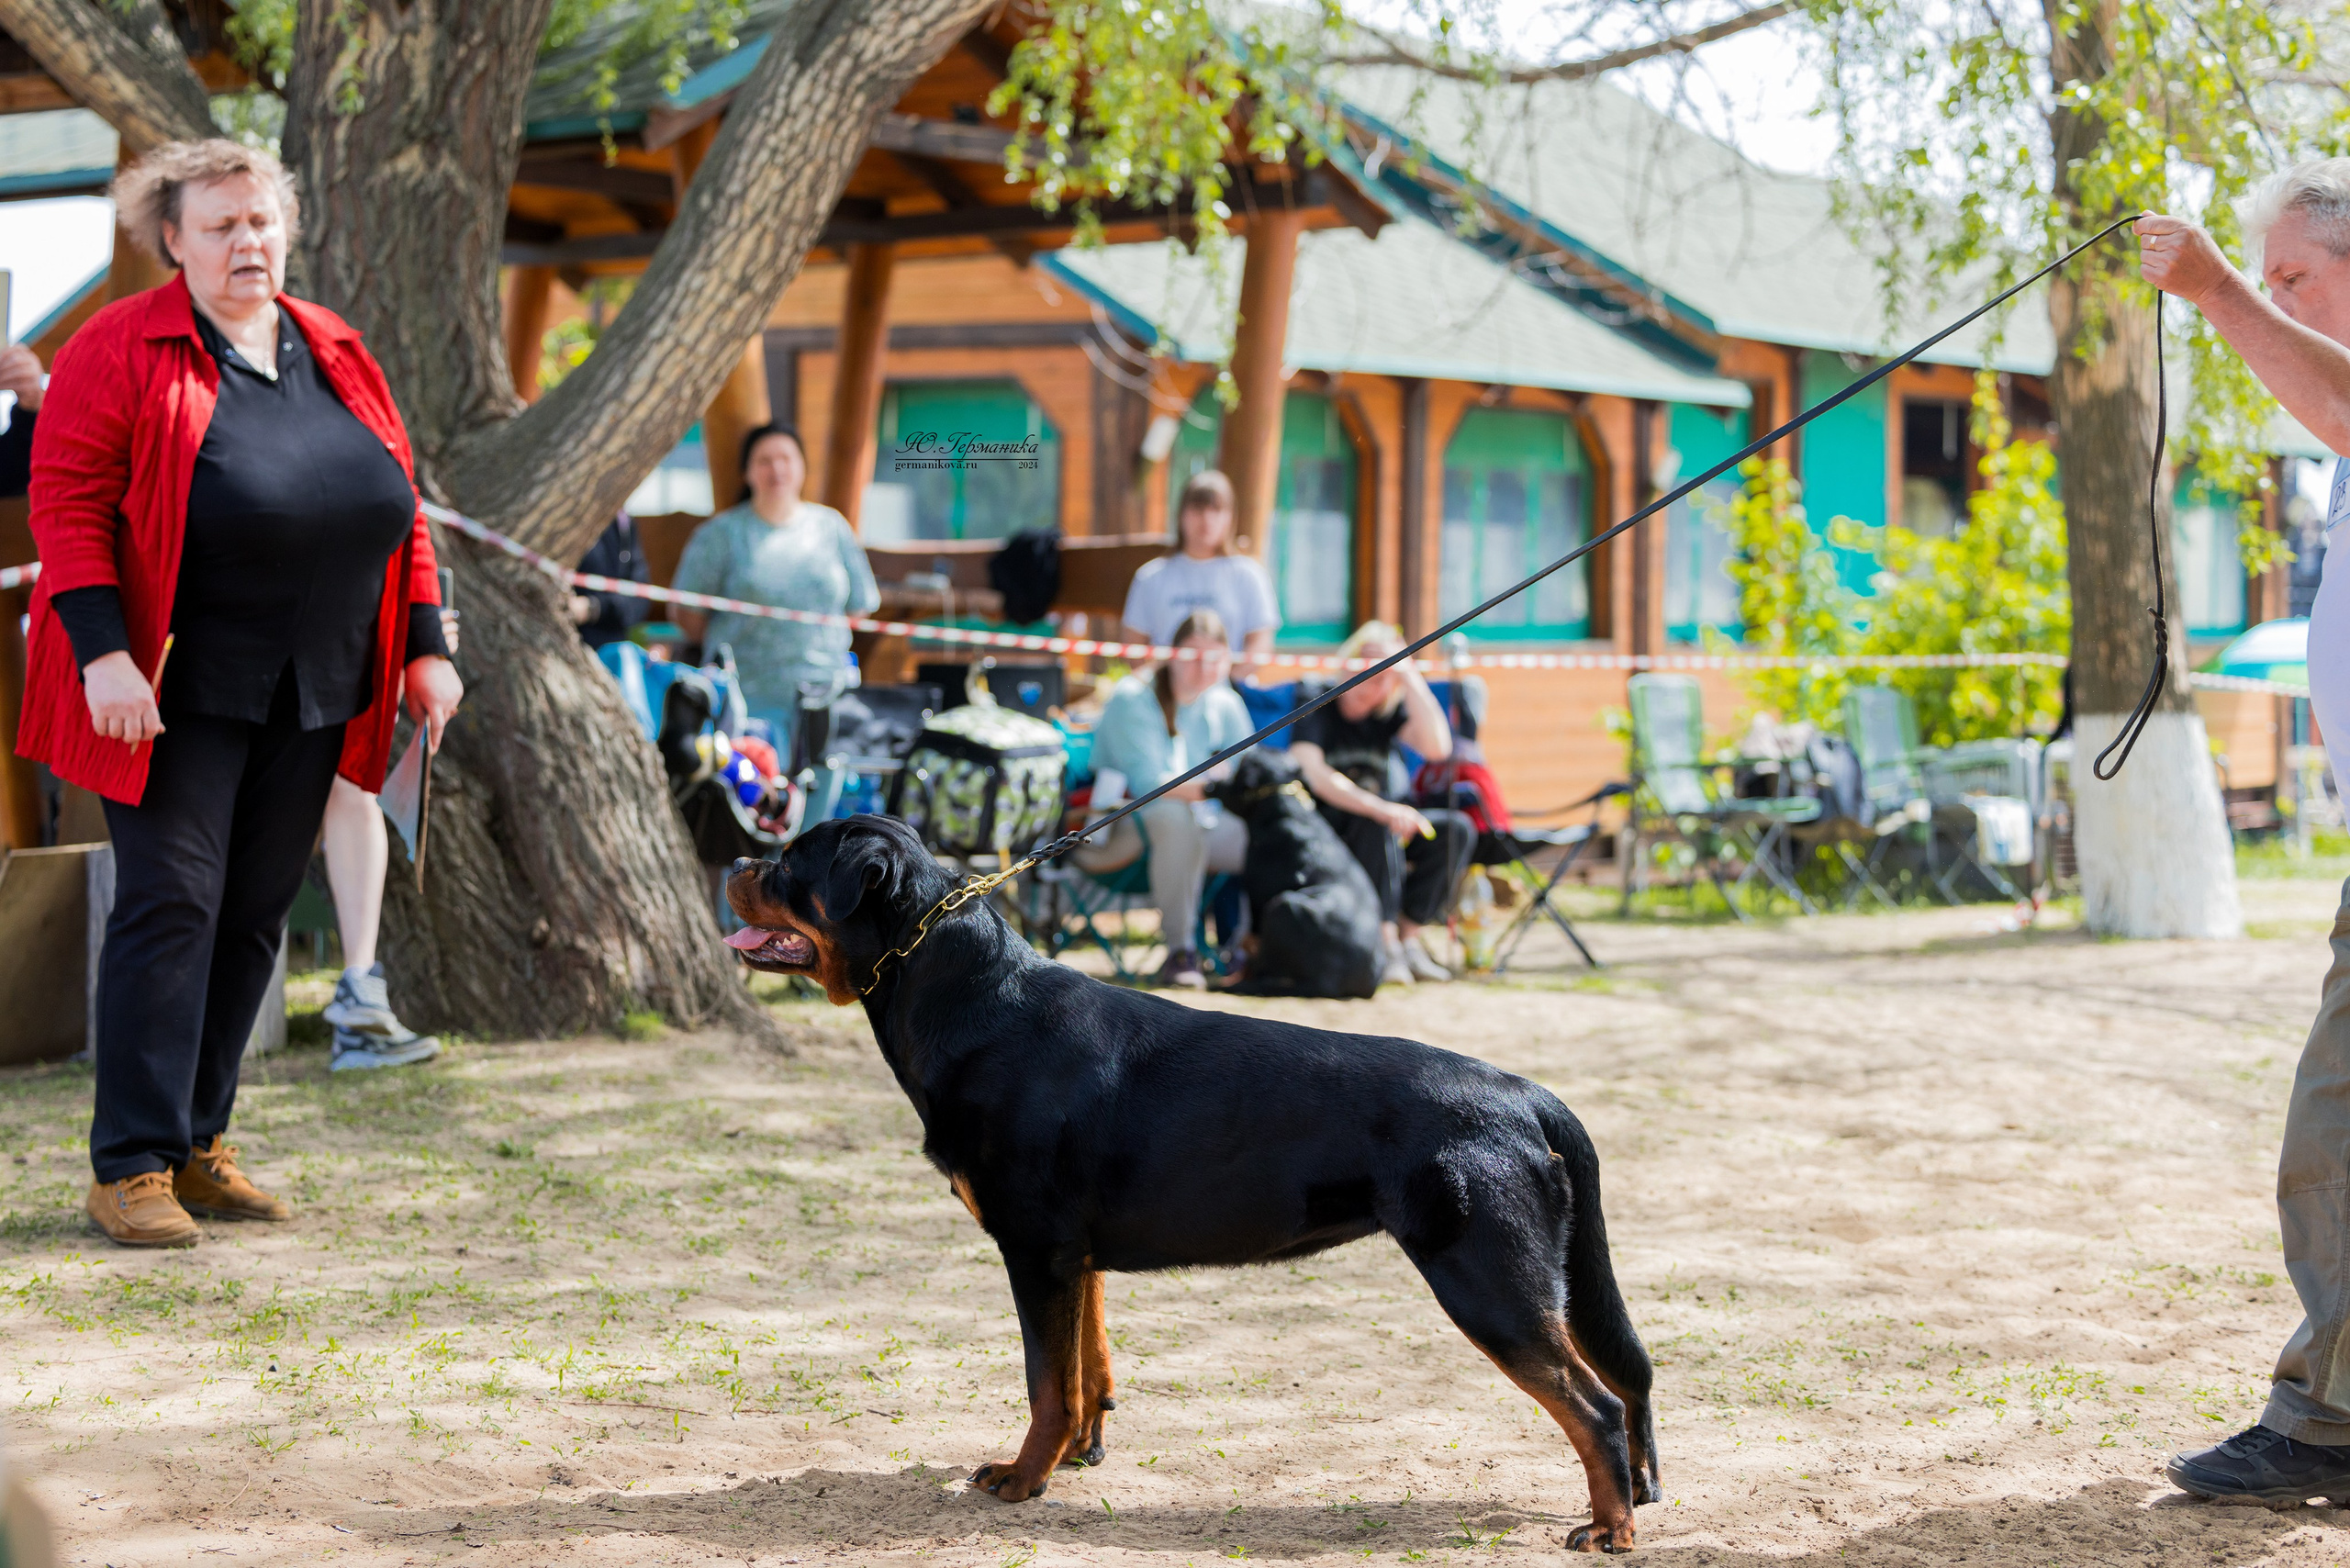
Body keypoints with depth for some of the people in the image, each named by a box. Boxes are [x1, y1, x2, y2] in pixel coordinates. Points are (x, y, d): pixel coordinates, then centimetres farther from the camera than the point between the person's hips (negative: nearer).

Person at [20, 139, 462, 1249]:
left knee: (255, 912, 7)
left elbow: (398, 507, 16)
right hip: (176, 689, -6)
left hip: (309, 696, 6)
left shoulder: (337, 356, 13)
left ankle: (197, 1144, 17)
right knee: (171, 905, -10)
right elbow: (67, 501, -11)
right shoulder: (122, 351, -5)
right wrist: (103, 652, -20)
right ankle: (131, 1168, -5)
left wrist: (424, 648, 9)